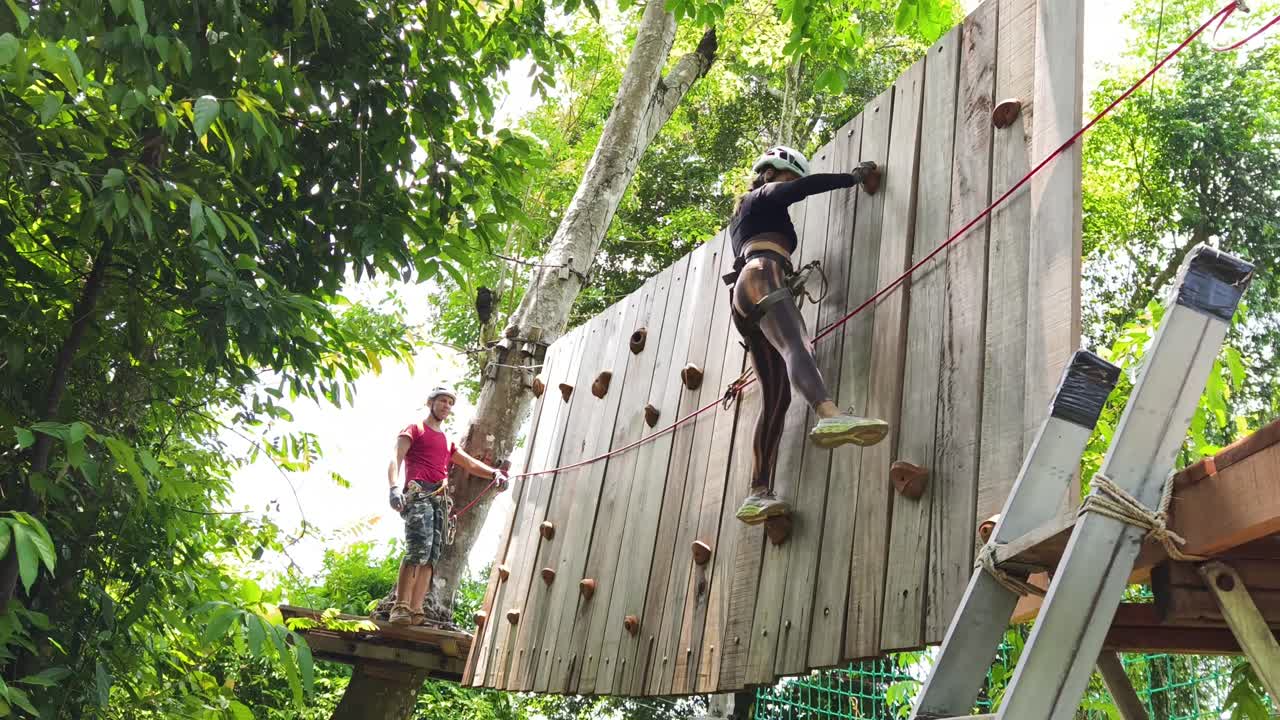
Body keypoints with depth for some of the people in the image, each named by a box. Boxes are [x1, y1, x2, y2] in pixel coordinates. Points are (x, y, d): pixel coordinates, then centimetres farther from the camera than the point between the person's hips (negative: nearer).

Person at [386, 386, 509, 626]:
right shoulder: (414, 430, 12)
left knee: (431, 556, -5)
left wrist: (495, 473, 2)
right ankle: (401, 608, -28)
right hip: (418, 494, -7)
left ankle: (416, 612, -9)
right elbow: (395, 459, -3)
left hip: (439, 499, 7)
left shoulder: (448, 442, 31)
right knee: (419, 548, -24)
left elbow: (470, 464, 23)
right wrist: (395, 487, -22)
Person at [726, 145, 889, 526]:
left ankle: (757, 494, -16)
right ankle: (830, 415, -67)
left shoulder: (742, 217, 39)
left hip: (742, 295, 8)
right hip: (762, 278, -8)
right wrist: (854, 177, 13)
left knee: (776, 397, -4)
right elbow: (806, 186, 2)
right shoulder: (766, 195, 16)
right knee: (795, 346, -37)